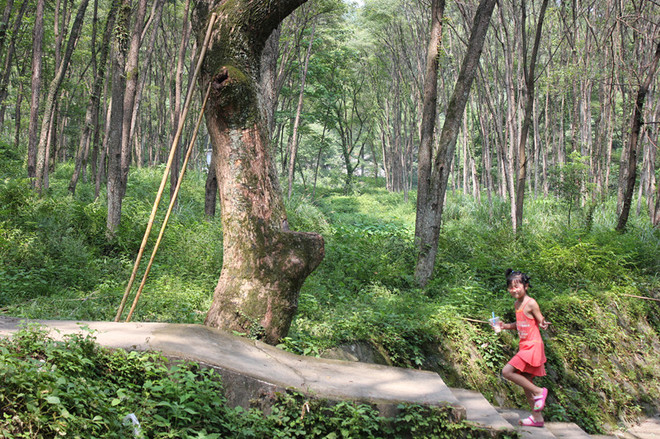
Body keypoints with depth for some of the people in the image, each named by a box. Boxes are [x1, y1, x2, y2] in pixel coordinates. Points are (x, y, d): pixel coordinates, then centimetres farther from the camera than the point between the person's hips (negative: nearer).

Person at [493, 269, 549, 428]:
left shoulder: (531, 303, -13)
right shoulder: (517, 304, 13)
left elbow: (541, 322, -12)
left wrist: (544, 324, -34)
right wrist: (505, 326, 12)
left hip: (533, 345, -9)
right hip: (524, 346, 9)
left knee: (507, 371, -17)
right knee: (524, 380, 10)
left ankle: (538, 392, -6)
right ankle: (537, 417, 17)